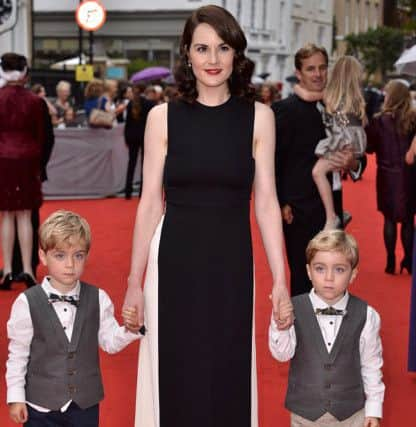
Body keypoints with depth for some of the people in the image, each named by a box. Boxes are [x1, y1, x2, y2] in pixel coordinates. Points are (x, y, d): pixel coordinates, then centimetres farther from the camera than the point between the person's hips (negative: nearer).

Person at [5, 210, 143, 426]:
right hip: (41, 404, -2)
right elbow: (17, 354, -4)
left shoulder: (98, 299, -6)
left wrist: (129, 328, -18)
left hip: (86, 403, 2)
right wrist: (15, 398, -2)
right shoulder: (27, 303, -12)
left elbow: (110, 343, 2)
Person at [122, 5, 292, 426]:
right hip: (175, 262, 0)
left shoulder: (258, 117, 0)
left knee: (229, 376, 10)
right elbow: (150, 203, 0)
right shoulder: (162, 116, -2)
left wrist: (280, 280, -2)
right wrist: (135, 280, 1)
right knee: (175, 377, 8)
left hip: (231, 264, 1)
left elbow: (265, 202, 0)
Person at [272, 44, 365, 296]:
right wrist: (282, 205, -14)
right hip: (301, 209, -6)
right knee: (304, 280, 1)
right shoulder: (285, 111, -7)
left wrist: (352, 163, -11)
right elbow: (274, 162, -9)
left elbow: (359, 157, 12)